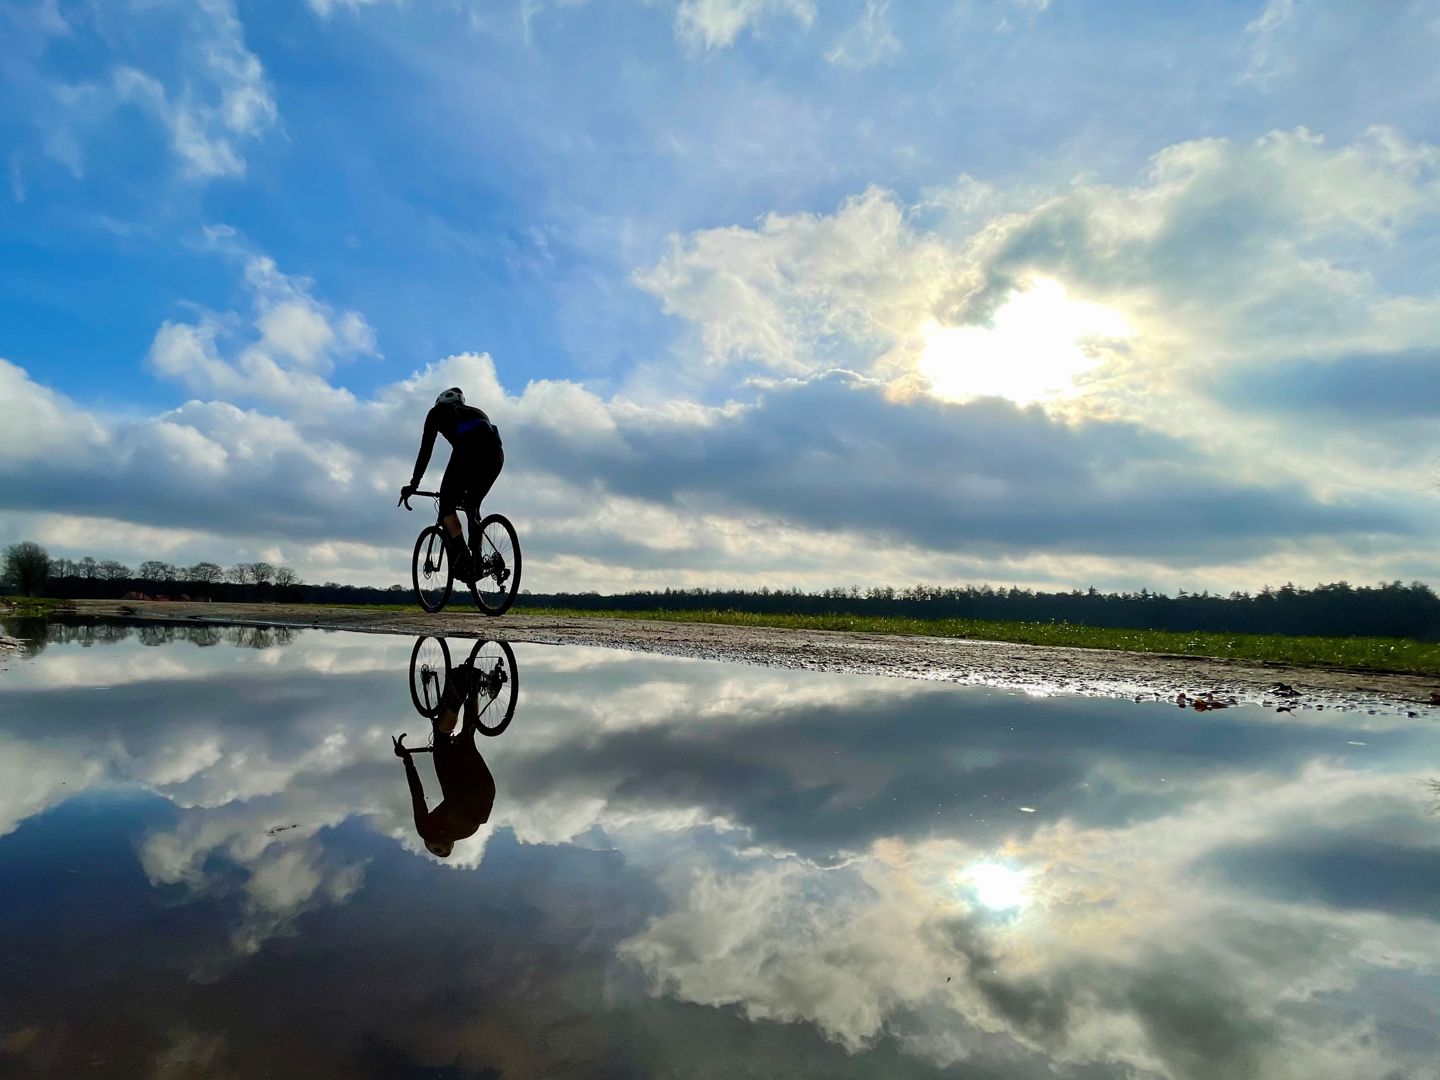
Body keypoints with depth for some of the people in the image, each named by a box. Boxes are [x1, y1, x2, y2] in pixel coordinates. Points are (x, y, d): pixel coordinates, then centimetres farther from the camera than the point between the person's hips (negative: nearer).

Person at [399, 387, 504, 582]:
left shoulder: (438, 411, 28)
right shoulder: (477, 411, 41)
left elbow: (425, 451, 22)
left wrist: (413, 485, 28)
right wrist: (469, 490, 49)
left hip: (468, 449, -5)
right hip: (496, 453, 5)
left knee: (446, 506, 8)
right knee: (473, 507, 23)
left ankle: (462, 558, -12)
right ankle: (477, 560, 15)